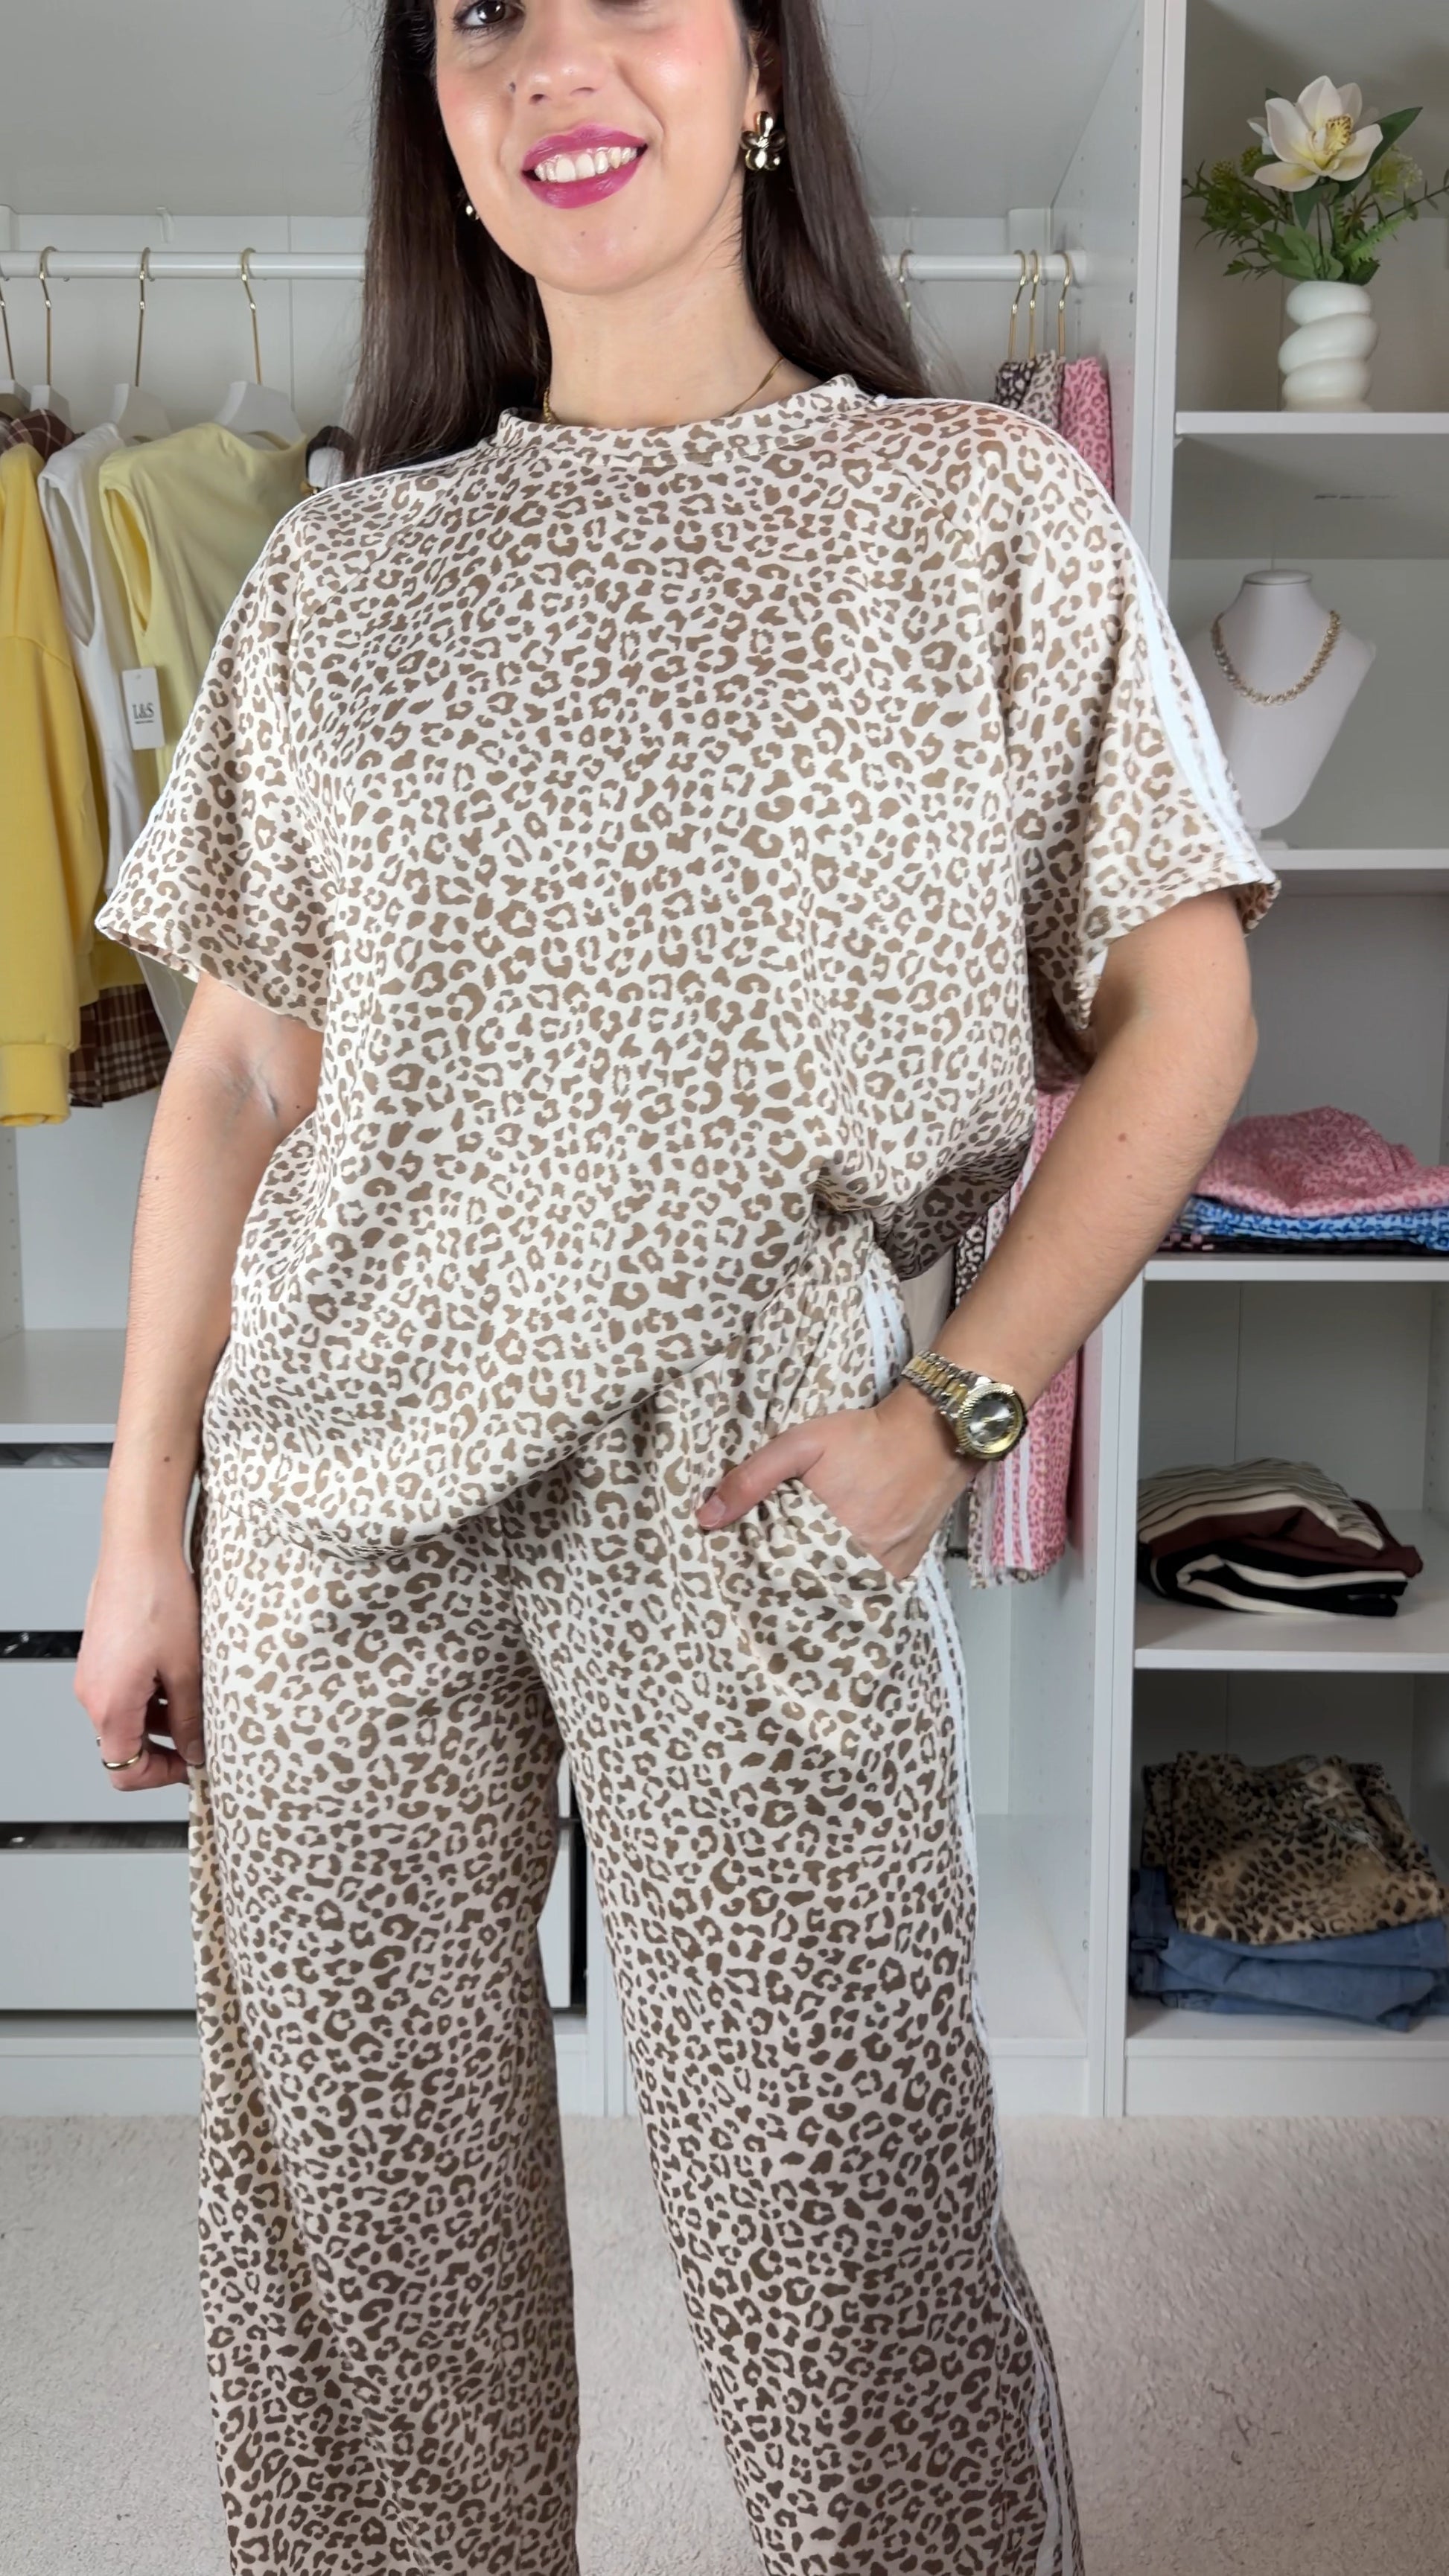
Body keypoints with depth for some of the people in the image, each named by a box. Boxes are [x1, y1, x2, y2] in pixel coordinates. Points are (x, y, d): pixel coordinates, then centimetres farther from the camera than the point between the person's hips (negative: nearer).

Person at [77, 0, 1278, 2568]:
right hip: (334, 1494, 3)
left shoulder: (985, 513, 2)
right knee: (353, 2230, 12)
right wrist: (141, 1528, 8)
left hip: (743, 1499, -2)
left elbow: (1180, 1010, 1)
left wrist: (953, 1409, -9)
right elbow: (236, 1068, 9)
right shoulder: (344, 566, 9)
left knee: (842, 2236, 4)